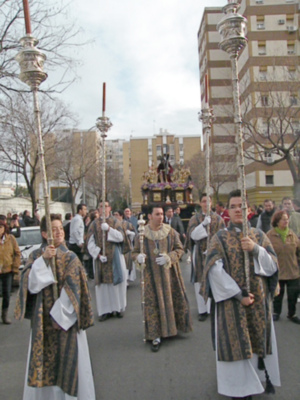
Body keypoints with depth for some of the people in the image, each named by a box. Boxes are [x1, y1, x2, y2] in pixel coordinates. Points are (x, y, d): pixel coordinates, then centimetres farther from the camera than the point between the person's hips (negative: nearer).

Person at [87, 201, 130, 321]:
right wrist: (98, 254, -14)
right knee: (102, 283, 0)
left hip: (115, 257, 0)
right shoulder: (94, 224, 6)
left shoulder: (115, 222, 7)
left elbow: (121, 237, -8)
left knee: (117, 280, 2)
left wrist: (109, 229, -19)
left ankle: (119, 307, 15)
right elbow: (90, 243, -1)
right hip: (100, 257, 0)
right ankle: (105, 310, 7)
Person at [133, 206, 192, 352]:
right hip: (151, 274, -1)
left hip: (169, 273, 1)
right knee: (153, 303, 1)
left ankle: (174, 326, 36)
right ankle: (156, 336, 13)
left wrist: (168, 257, -17)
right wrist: (138, 256, -20)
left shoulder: (170, 232, -4)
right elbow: (135, 252, 4)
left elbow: (180, 249, 0)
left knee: (173, 300, 10)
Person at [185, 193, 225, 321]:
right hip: (200, 254, 0)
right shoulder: (195, 218, 3)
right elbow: (193, 235, -11)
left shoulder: (218, 218, 5)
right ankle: (202, 309, 11)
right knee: (200, 282, 0)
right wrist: (203, 224, -24)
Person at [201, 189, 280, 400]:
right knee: (237, 342, 1)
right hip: (232, 301, -3)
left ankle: (262, 376, 31)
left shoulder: (259, 235, 6)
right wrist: (239, 294, -16)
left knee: (259, 339, 11)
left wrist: (256, 249, -17)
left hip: (259, 300, 3)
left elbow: (272, 265, 1)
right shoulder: (220, 238, -3)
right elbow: (215, 270, -12)